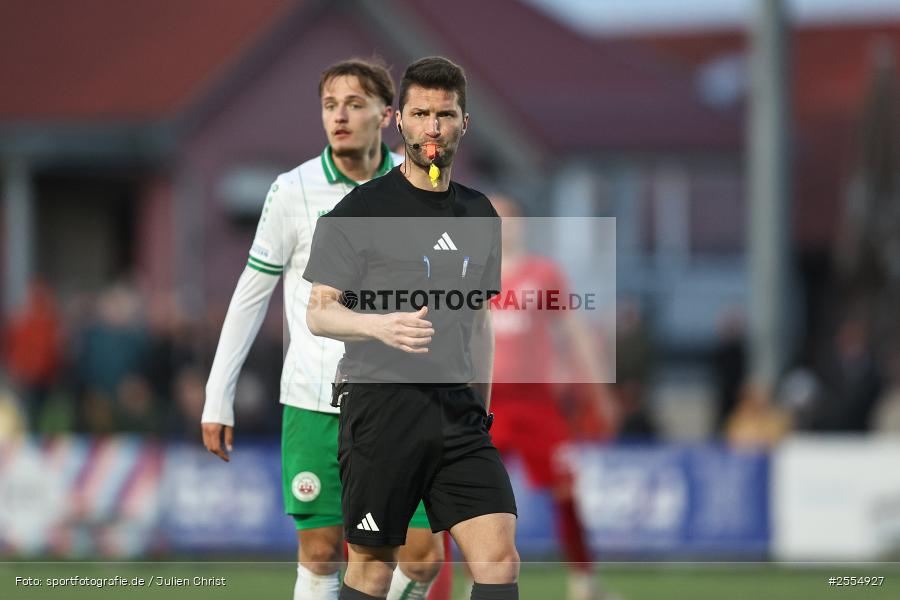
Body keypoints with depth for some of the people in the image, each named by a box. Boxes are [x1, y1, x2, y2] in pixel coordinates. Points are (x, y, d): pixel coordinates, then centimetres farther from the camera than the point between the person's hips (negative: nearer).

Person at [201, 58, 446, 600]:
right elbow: (251, 294, 2)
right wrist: (219, 398, 0)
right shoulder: (295, 191, -5)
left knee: (424, 556, -4)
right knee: (321, 556, -1)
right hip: (315, 403, -2)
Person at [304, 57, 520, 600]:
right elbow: (319, 312, -4)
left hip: (458, 411, 5)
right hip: (380, 406, -5)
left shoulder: (479, 214, 15)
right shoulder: (362, 210, -3)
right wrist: (380, 326, -23)